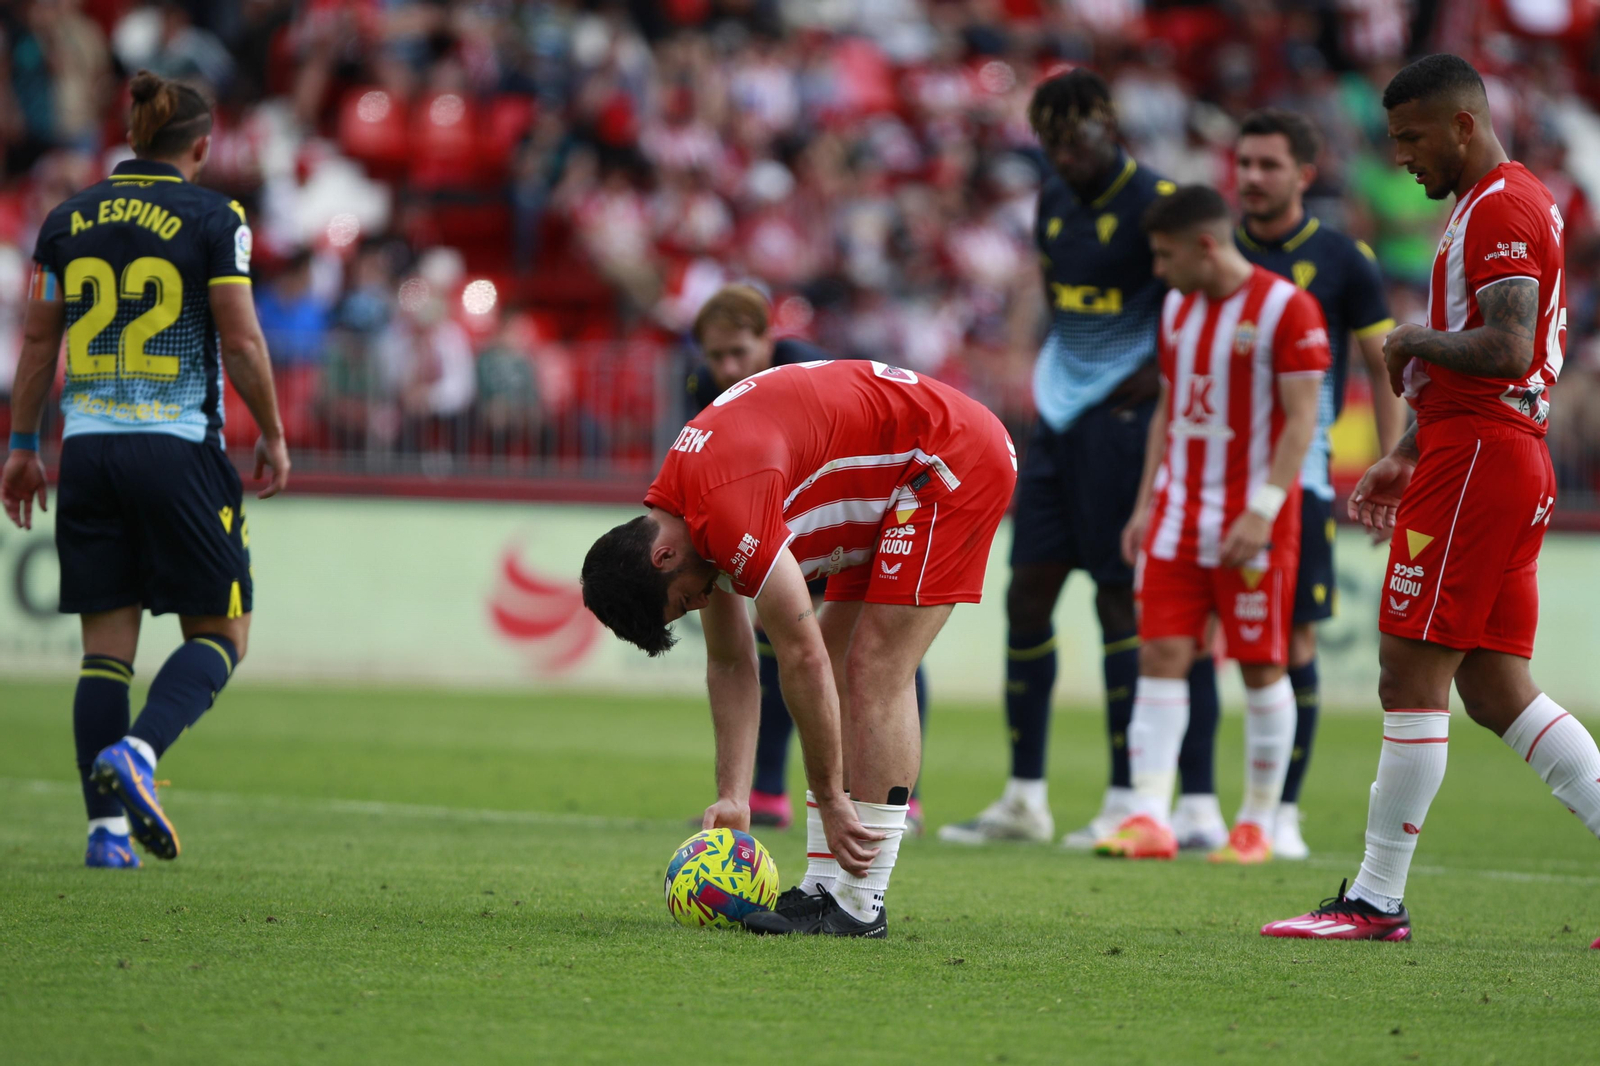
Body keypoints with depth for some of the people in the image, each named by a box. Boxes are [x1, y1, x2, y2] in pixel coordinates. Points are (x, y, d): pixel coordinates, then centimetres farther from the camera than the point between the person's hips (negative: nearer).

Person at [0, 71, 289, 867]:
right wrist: (273, 436, 5)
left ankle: (106, 828, -1)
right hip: (178, 447, -4)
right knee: (219, 634, 5)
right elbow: (241, 338, -7)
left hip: (89, 447, 4)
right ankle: (136, 753, -20)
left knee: (105, 645, 7)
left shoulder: (68, 220, 9)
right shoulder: (212, 218, -4)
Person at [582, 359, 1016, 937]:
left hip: (952, 461, -10)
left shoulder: (726, 509, -28)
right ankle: (823, 887, 8)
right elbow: (730, 664, 11)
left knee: (876, 673, -13)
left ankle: (859, 904, -10)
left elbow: (801, 658, -25)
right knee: (842, 670, 7)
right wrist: (732, 797, 5)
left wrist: (831, 801, -18)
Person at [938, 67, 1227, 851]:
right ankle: (1024, 799, 12)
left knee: (1119, 598, -7)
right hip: (1059, 415, 8)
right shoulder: (1054, 202, 12)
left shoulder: (1155, 203, -11)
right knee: (1027, 595, 6)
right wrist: (1062, 372, 12)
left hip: (1120, 422, -8)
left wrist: (1153, 376, -16)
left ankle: (1126, 801, -2)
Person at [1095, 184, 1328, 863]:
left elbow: (1301, 419, -12)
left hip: (1252, 520, -6)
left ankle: (1257, 825, 10)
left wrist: (1262, 511, -19)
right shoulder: (1177, 308, 13)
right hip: (1178, 511, 6)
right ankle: (1150, 820, -8)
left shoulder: (1285, 309, -9)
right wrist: (1145, 505, 13)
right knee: (1161, 656, -4)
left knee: (1261, 668, 1)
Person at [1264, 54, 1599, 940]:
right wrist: (1406, 458, 23)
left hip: (1477, 459, -11)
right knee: (1495, 690, 9)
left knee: (1411, 677, -7)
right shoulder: (1493, 204, 21)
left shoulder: (1501, 208, -12)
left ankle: (1377, 900, -4)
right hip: (1509, 458, 11)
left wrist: (1413, 340, -9)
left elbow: (1505, 350, -24)